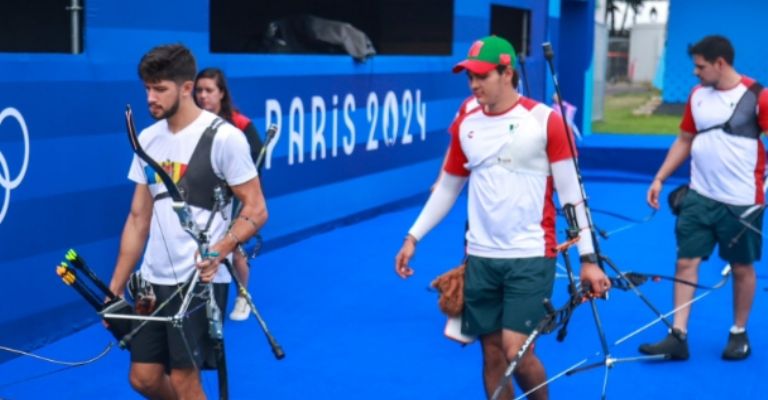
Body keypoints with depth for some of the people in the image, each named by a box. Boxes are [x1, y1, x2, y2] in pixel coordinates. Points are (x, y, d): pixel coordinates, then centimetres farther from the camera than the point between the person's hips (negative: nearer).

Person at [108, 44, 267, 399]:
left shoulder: (223, 137, -11)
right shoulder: (147, 139, 8)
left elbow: (256, 209, -11)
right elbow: (139, 217, 12)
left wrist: (217, 252, -28)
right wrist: (116, 287, 10)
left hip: (200, 281, -6)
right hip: (153, 280, 6)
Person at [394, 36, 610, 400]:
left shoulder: (544, 120, -8)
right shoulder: (464, 125, 6)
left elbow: (571, 191, -7)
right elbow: (447, 188, 16)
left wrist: (587, 258, -10)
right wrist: (413, 237, 9)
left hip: (531, 257, -4)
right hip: (480, 258, 4)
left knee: (516, 353, -11)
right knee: (492, 355, 9)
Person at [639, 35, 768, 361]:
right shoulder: (697, 95, 6)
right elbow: (684, 141, 15)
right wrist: (660, 179, 9)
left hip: (741, 201, -5)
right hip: (699, 197, 5)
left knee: (742, 267, 10)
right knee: (686, 262, 0)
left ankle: (739, 334, 27)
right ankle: (678, 336, 5)